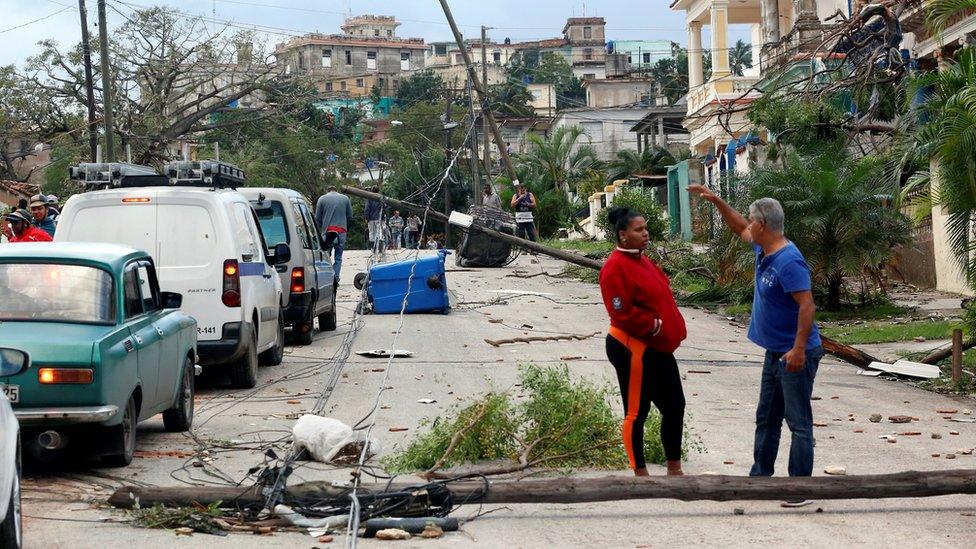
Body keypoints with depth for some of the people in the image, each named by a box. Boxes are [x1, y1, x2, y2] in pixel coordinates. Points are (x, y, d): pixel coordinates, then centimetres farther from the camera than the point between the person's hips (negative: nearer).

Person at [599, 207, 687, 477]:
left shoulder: (642, 260, 12)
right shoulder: (616, 268, -18)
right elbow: (623, 313, -24)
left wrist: (670, 328, 8)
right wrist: (654, 326, -15)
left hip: (658, 348, 10)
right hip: (632, 349, -10)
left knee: (674, 406, 13)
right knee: (637, 412, 1)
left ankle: (674, 470, 25)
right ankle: (641, 475, 11)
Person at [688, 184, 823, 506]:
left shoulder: (789, 262, -23)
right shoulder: (764, 251, 7)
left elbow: (807, 306, -27)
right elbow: (740, 228, 27)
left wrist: (799, 349, -30)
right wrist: (716, 201, 21)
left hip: (796, 355, -10)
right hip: (775, 353, 10)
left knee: (799, 422, -5)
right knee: (766, 418, 17)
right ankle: (760, 476, 28)